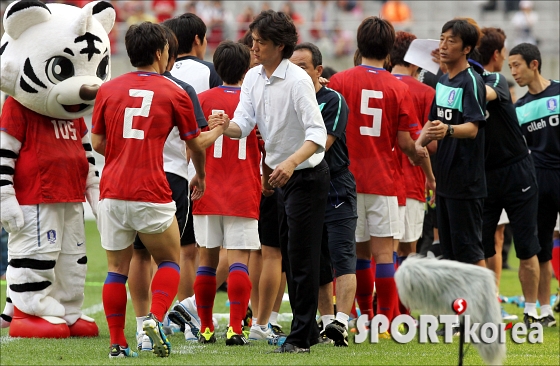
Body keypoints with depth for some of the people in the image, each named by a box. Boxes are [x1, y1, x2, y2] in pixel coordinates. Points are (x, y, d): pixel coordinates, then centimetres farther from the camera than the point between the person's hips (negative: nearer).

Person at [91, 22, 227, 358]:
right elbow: (196, 143, 12)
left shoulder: (108, 90, 7)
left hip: (112, 192, 3)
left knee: (117, 268, 11)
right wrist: (201, 176, 32)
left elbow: (98, 143, 10)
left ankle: (118, 343, 7)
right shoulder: (174, 94, 1)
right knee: (170, 261, 14)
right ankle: (156, 318, -9)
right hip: (152, 196, -3)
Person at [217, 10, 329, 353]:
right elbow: (243, 123, -3)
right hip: (279, 174, 8)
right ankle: (308, 329, 21)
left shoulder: (297, 80, -20)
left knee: (301, 256, -7)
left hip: (307, 175, -8)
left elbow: (318, 134, -25)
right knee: (289, 254, 12)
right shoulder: (253, 78, 4)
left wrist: (291, 163, -39)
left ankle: (301, 337, -3)